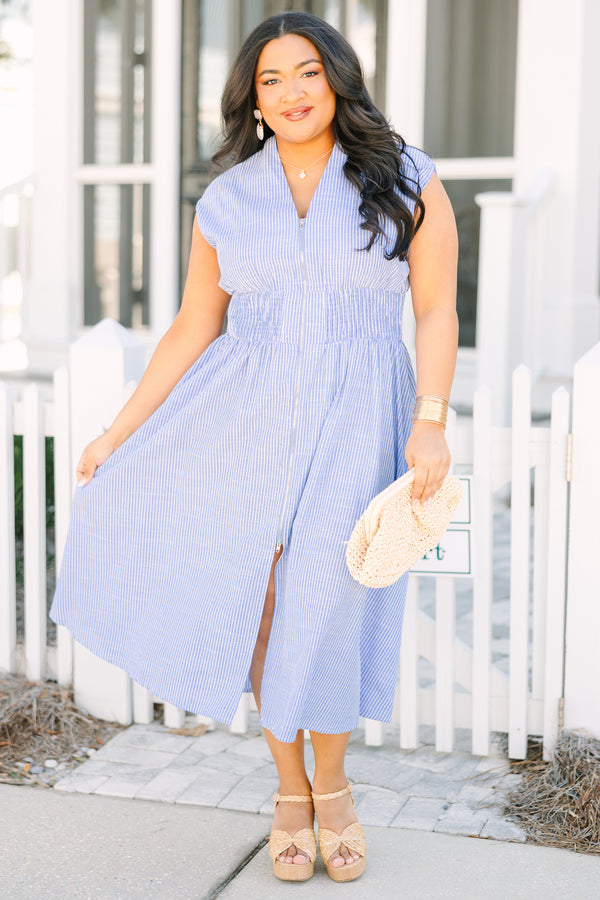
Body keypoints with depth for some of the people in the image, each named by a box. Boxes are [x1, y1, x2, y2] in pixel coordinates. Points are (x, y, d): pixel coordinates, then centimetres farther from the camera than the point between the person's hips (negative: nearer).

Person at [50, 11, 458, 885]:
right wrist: (119, 431, 7)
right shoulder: (226, 200, 7)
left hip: (354, 425, -2)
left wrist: (432, 423, -12)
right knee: (256, 604, 2)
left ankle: (332, 786, 24)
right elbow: (193, 329, 10)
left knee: (326, 609, -4)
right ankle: (289, 790, 24)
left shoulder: (406, 181, 3)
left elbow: (437, 310, 0)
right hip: (246, 419, 2)